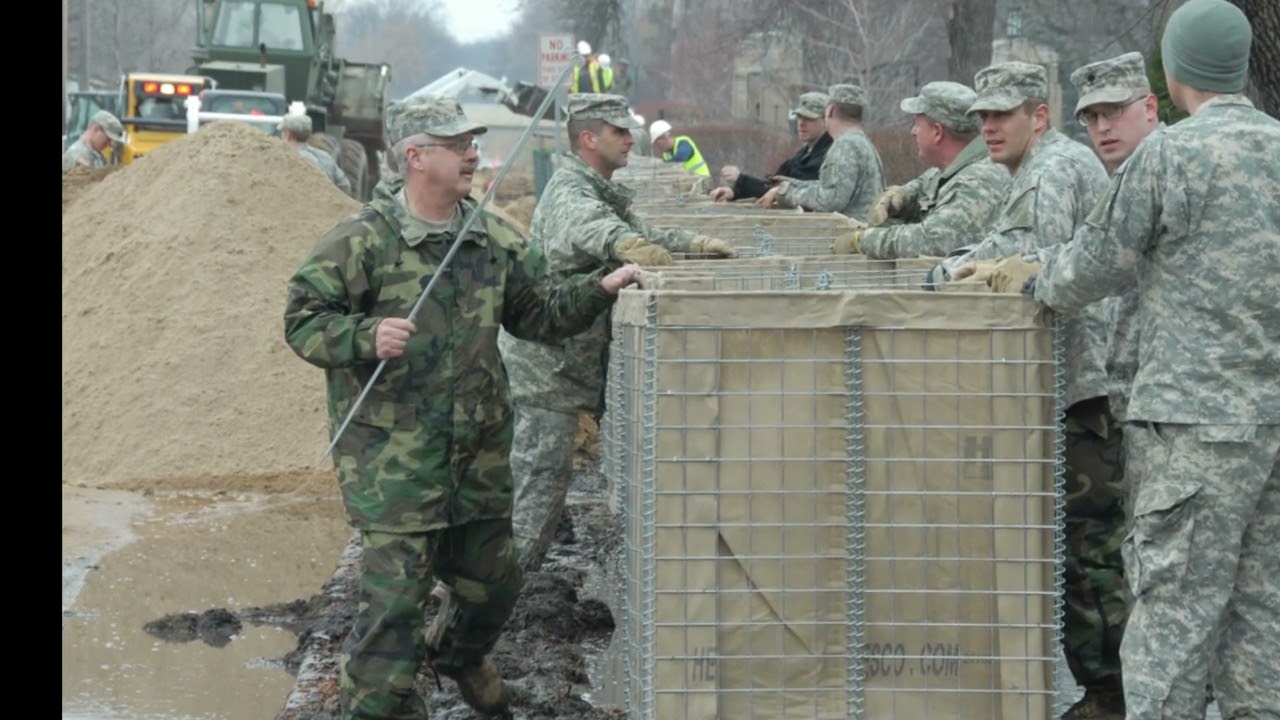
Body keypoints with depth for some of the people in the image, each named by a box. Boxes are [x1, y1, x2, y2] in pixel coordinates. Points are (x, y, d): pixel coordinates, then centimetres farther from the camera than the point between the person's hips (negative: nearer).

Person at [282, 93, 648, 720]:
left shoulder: (493, 239, 8)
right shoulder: (362, 240, -11)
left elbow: (539, 312, 16)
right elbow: (303, 319, -9)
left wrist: (598, 290, 2)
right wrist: (365, 337, -26)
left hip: (479, 456, 6)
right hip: (394, 460, -6)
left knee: (492, 579, 21)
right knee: (393, 599, -7)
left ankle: (457, 653, 51)